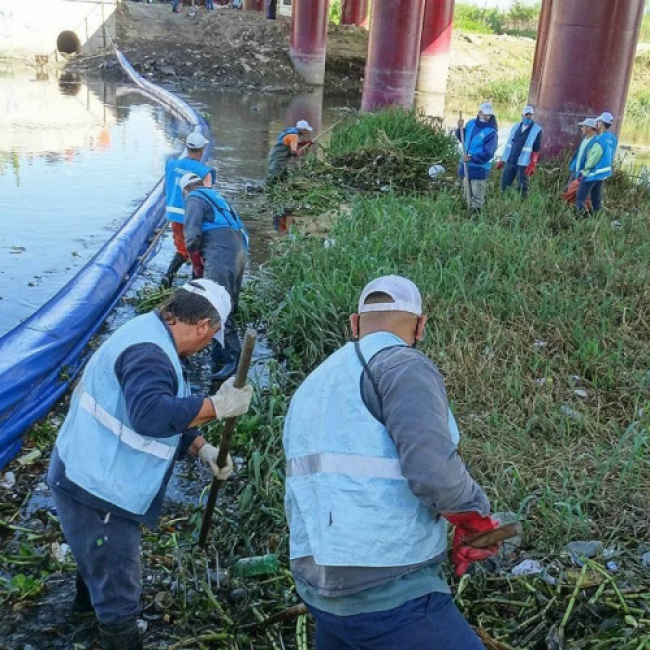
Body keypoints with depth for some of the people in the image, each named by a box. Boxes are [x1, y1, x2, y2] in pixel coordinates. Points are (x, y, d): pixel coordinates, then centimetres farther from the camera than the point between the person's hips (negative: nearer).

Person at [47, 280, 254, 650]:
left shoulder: (155, 341, 5)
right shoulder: (148, 351, -29)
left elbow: (172, 412, 11)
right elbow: (151, 415, -47)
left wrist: (204, 450, 1)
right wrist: (218, 406, -40)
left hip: (97, 479, 11)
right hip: (95, 487, -11)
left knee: (101, 557, 38)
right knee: (118, 588, 6)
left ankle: (90, 598, 65)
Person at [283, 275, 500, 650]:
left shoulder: (313, 387, 16)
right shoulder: (403, 366, -11)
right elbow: (433, 471, -24)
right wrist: (477, 518, -5)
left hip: (324, 589, 8)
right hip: (393, 592, -8)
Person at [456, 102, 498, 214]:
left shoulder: (491, 132, -16)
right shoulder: (471, 123, 4)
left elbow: (487, 154, -20)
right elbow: (462, 138, 18)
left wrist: (472, 158, -27)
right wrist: (460, 128, -1)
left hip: (479, 168, -7)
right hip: (466, 165, 7)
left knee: (477, 194, -5)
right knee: (468, 194, 18)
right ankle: (471, 210, 32)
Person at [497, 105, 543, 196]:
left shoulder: (537, 129, -4)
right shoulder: (516, 126, 12)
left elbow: (536, 150, -8)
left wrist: (532, 165, -14)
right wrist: (502, 160, 14)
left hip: (523, 163, -5)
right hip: (509, 161, 5)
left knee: (522, 187, 1)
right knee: (504, 186, 8)